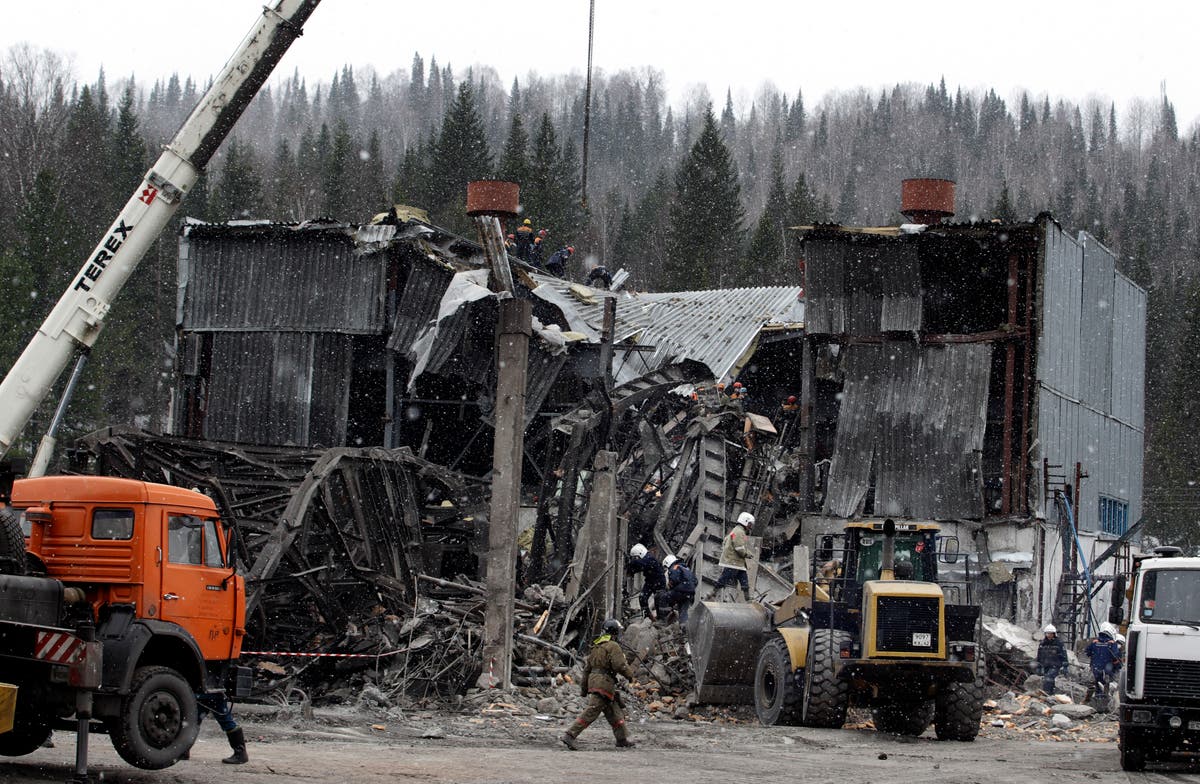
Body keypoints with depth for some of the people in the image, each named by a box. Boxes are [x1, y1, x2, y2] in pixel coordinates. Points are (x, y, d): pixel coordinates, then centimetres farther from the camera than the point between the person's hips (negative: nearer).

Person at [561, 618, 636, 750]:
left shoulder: (596, 646, 16)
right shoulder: (613, 646, -10)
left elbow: (587, 668, 19)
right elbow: (620, 665, -18)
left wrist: (584, 688, 23)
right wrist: (630, 674, 2)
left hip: (593, 681, 9)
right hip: (605, 683, -9)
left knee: (614, 712, 18)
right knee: (590, 713, -11)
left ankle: (622, 739, 24)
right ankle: (569, 736, -18)